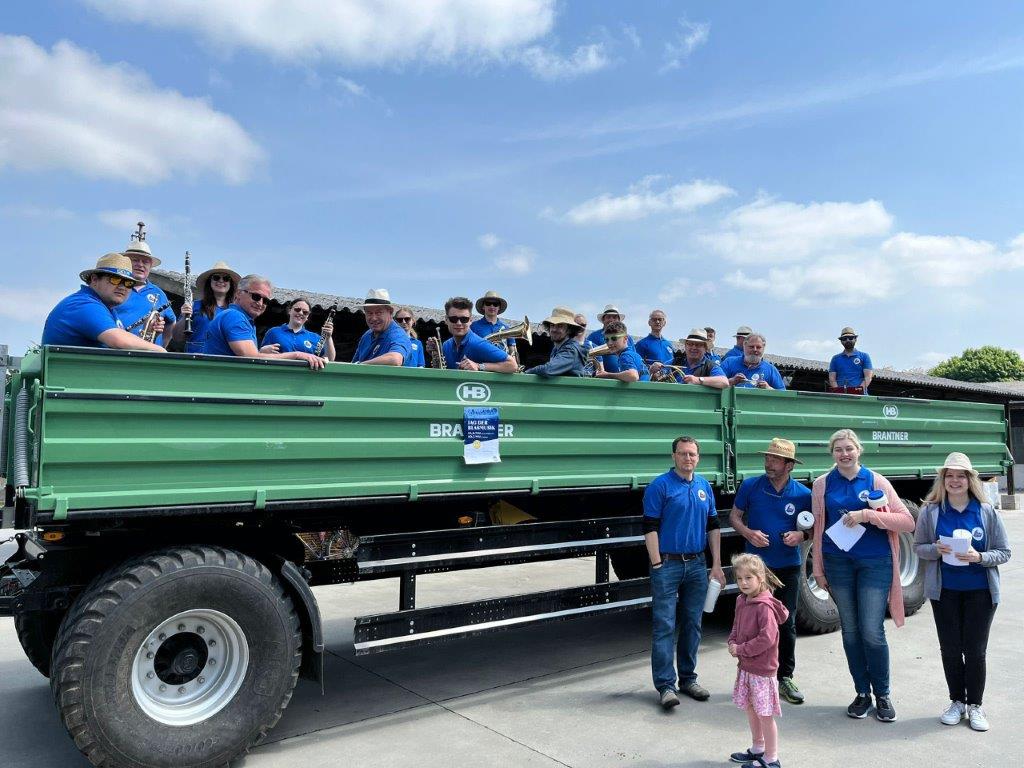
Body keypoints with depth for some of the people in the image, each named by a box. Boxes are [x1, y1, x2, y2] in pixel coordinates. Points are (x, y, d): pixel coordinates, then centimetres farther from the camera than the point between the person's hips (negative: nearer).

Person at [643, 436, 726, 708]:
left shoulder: (705, 486, 10)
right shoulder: (660, 486, -7)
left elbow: (713, 526, 15)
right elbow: (650, 528, -9)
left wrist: (716, 564, 10)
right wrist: (657, 565, -13)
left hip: (697, 564, 6)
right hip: (668, 564, -5)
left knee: (692, 624, 12)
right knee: (664, 625, -3)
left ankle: (688, 678, 25)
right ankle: (665, 685, 3)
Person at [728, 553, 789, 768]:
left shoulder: (765, 606, -21)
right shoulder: (742, 601, 5)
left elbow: (767, 638, -26)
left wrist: (741, 649, -19)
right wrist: (732, 642, -2)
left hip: (762, 669, -9)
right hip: (745, 667, 9)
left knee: (765, 714, 3)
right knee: (750, 709, 21)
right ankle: (757, 749, 38)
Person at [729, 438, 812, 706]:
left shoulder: (803, 494, -4)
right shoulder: (750, 486, -4)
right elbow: (734, 516, 4)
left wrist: (801, 535, -15)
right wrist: (747, 533, -15)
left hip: (788, 568, 1)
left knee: (787, 624, 8)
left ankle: (785, 678, 22)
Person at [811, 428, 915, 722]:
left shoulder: (876, 481, -1)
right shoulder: (822, 484, 4)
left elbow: (907, 522, -5)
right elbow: (818, 528, 8)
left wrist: (867, 515, -18)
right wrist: (818, 569, 7)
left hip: (875, 562, -2)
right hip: (838, 562, 2)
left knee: (872, 632, -4)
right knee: (850, 631, 9)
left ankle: (882, 695, 17)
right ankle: (862, 693, 23)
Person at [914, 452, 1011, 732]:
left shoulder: (987, 512, -6)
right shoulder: (930, 511, -5)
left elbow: (1003, 552, -2)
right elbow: (918, 547, 2)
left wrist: (979, 557, -20)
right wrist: (936, 549, -19)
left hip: (980, 592, 0)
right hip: (944, 591, 1)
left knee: (975, 650, 5)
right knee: (950, 649, 8)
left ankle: (975, 705, 22)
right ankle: (957, 701, 26)